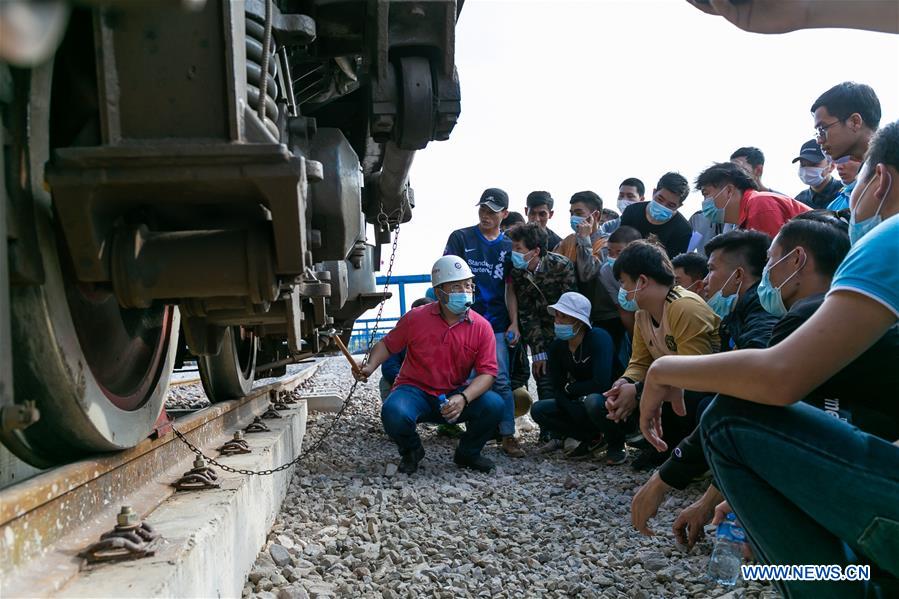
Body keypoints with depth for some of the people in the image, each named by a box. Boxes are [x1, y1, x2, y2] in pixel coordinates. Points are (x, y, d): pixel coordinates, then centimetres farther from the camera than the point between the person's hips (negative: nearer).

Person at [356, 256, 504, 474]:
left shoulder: (482, 327, -6)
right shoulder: (416, 318, -7)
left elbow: (487, 372, -10)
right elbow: (387, 344, 6)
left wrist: (463, 398, -27)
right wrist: (370, 367, -14)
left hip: (456, 394, 2)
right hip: (415, 390, -1)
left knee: (495, 405, -24)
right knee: (394, 413, -34)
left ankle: (467, 454, 7)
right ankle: (411, 452, 5)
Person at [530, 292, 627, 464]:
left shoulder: (598, 338, -22)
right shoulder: (557, 347, -5)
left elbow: (601, 383, -32)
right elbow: (558, 390, -5)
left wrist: (570, 388, -16)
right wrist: (575, 414, -20)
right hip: (580, 404, 6)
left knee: (593, 401, -38)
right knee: (538, 410, -12)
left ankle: (616, 445, -7)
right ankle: (592, 438, 4)